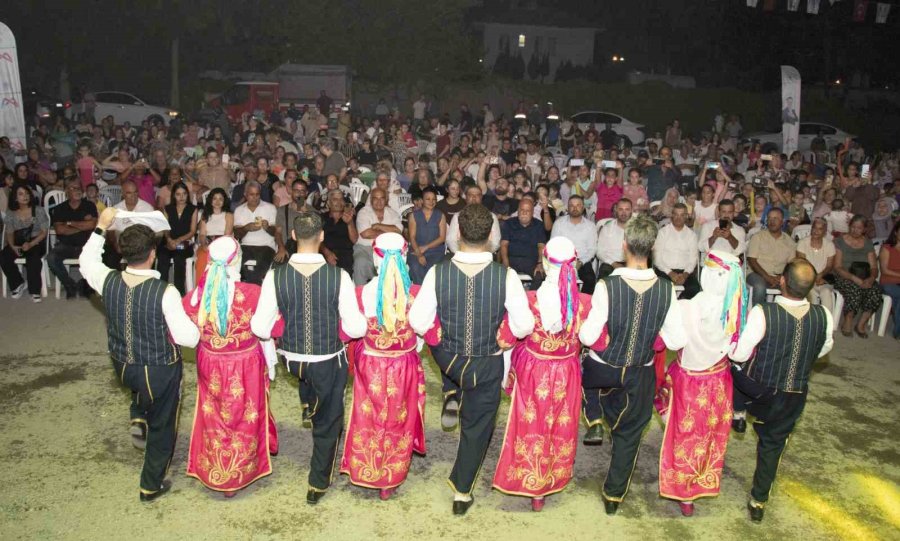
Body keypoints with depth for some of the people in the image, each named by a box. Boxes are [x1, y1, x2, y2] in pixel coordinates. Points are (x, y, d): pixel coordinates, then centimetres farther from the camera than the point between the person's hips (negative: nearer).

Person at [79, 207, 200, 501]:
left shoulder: (109, 282, -14)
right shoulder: (165, 293, -29)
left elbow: (87, 262, 10)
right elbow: (188, 338, -24)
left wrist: (101, 228, 15)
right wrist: (196, 327, -2)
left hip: (122, 366, 5)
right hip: (160, 371, -5)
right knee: (162, 427, 19)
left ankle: (138, 419, 24)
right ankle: (151, 486, 34)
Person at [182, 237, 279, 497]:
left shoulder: (196, 296, -16)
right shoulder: (253, 294, -23)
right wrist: (271, 362, 3)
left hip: (210, 366, 2)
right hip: (245, 366, -2)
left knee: (214, 418, 22)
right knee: (244, 417, 20)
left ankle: (214, 474, 41)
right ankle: (238, 475, 40)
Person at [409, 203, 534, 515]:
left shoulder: (438, 272, -19)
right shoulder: (506, 276, -22)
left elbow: (418, 322, -15)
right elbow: (524, 326, -17)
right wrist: (504, 337, 4)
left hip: (447, 359, 1)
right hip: (486, 365, -1)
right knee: (476, 428, 19)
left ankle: (451, 398, 31)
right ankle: (462, 494, 32)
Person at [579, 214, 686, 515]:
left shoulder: (607, 286, -24)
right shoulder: (666, 290, -15)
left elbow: (588, 337, -21)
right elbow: (676, 341, -10)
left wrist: (582, 328, 0)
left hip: (602, 370, -2)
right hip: (640, 375, 2)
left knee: (587, 366, 35)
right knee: (628, 434, 19)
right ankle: (614, 495, 30)